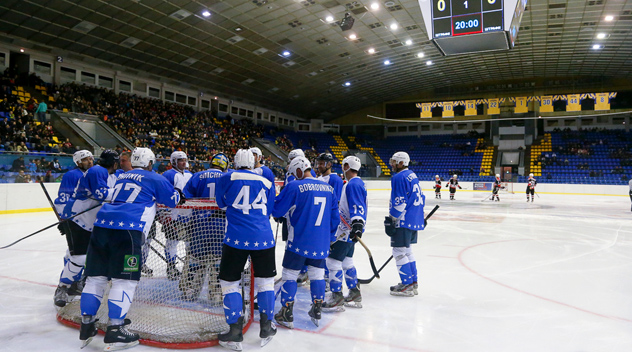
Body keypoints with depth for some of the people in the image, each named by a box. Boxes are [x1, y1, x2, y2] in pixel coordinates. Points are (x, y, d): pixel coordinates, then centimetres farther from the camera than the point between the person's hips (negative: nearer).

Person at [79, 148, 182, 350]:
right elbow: (174, 200, 13)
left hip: (101, 225, 7)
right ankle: (115, 330, -2)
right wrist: (176, 194, 36)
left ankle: (87, 325, 20)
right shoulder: (154, 179, 8)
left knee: (96, 276, 12)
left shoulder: (121, 177, 27)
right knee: (125, 279, -2)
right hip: (127, 229, -7)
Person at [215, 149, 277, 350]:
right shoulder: (266, 183, 10)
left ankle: (235, 332, 9)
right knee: (265, 280, 17)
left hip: (236, 238, -2)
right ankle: (266, 327, 24)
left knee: (230, 282, 10)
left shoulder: (226, 179, 3)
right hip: (264, 238, 3)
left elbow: (222, 204, 17)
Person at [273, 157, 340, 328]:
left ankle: (286, 315, 14)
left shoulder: (294, 186, -11)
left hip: (299, 241, -5)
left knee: (289, 275, 8)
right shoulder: (328, 188, 7)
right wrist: (329, 237, 22)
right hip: (321, 242, 5)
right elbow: (334, 217, 12)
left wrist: (276, 214, 15)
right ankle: (317, 312, 23)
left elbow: (277, 210, -7)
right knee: (317, 274, 16)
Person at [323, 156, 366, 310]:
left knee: (333, 260, -6)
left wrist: (357, 224, -38)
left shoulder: (353, 184, -18)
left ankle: (337, 296, 2)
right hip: (348, 229, 11)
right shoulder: (357, 182, 15)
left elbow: (357, 206, -29)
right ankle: (355, 293, 27)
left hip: (348, 230, -11)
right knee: (346, 261, 18)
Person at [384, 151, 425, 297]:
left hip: (404, 220, -10)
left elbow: (399, 202, -20)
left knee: (399, 251, -4)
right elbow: (420, 197, 20)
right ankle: (413, 282, 23)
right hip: (415, 219, 10)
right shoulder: (413, 176, 16)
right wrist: (420, 216, 26)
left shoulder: (399, 177, -14)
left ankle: (407, 285, -1)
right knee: (406, 250, 18)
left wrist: (391, 220, -15)